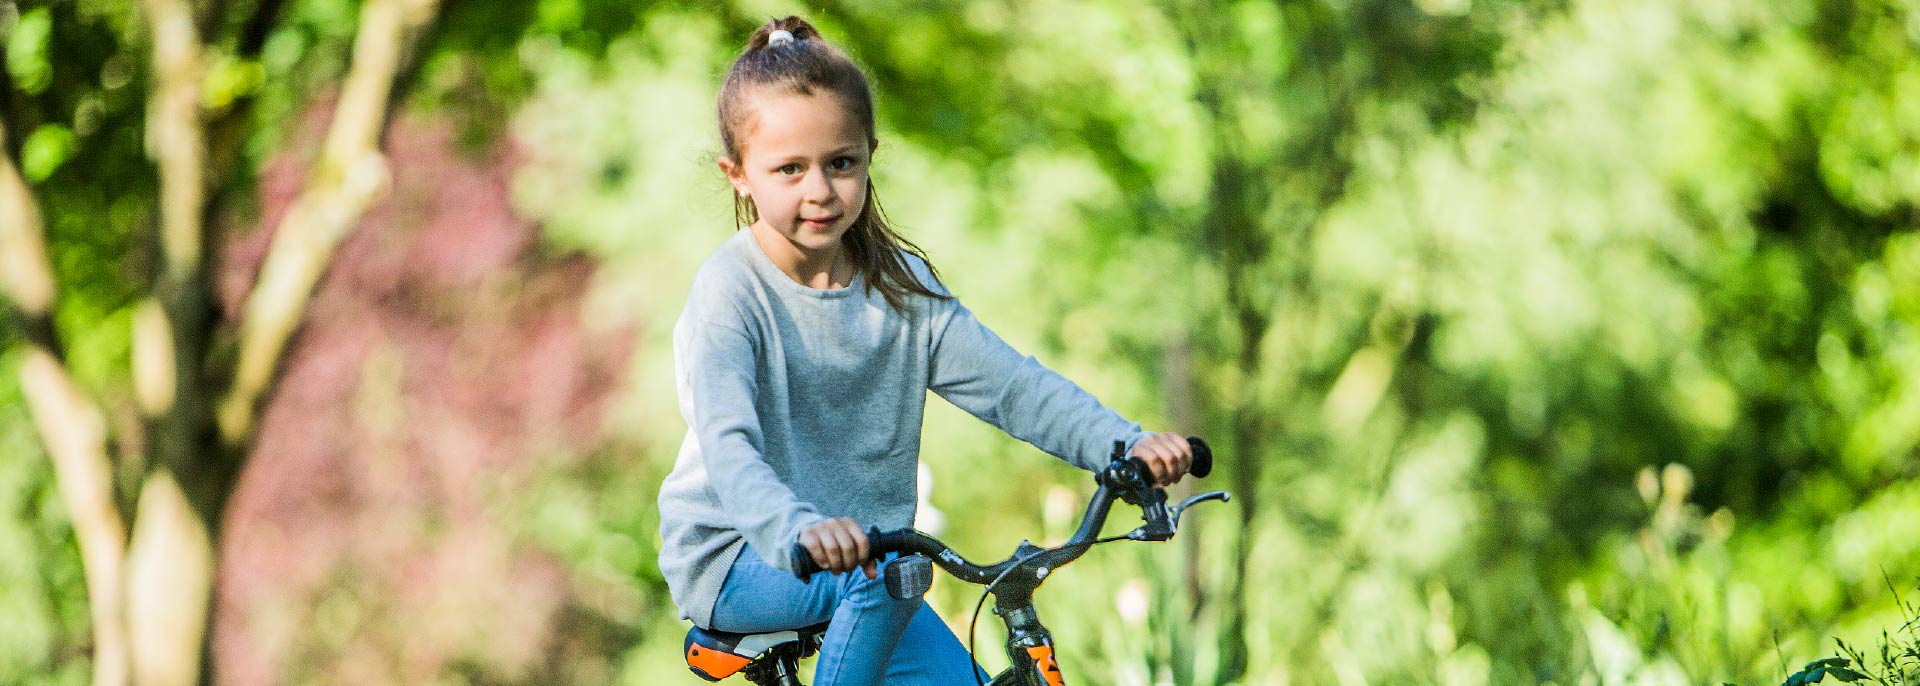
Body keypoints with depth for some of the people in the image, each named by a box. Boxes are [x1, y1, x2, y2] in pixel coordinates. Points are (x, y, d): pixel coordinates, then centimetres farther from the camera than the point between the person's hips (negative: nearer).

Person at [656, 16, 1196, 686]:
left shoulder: (901, 284, 1)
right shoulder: (729, 291, -16)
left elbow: (1010, 382, -5)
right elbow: (728, 448, -31)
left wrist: (1127, 443, -23)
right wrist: (800, 529, -51)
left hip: (860, 547, 6)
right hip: (733, 559, -6)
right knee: (887, 573, -31)